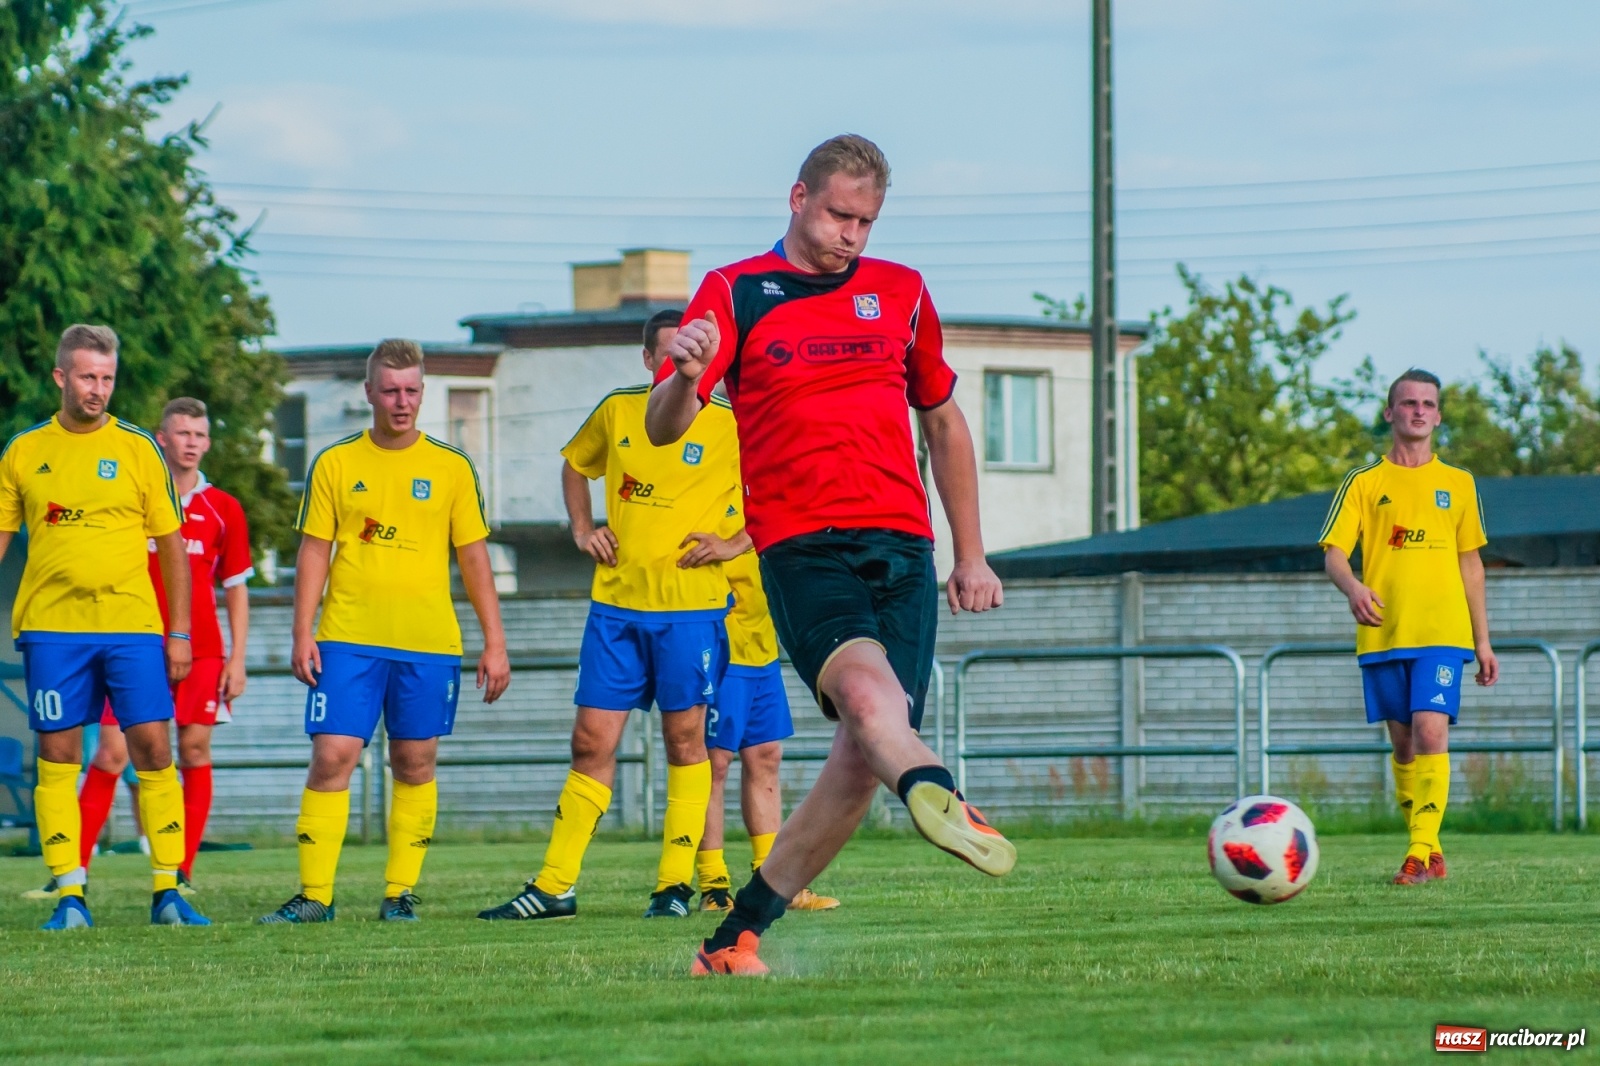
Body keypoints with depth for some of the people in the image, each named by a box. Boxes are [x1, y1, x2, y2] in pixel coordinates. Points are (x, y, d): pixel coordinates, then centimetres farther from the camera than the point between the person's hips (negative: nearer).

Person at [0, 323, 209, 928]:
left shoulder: (137, 449, 5)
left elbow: (171, 546, 8)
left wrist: (179, 632, 3)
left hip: (133, 624, -1)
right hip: (51, 627, 1)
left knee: (152, 748, -6)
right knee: (57, 757, -1)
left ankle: (168, 893, -1)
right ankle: (70, 895, 3)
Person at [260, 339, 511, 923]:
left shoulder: (451, 468, 6)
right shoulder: (335, 463, 5)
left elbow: (474, 556, 8)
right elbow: (313, 551, 6)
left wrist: (495, 642, 4)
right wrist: (302, 634, -3)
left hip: (428, 644, 1)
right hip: (348, 639, -1)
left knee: (415, 766, 3)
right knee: (332, 758, -8)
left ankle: (401, 891, 12)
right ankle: (314, 894, -5)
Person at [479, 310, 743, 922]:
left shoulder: (728, 426, -3)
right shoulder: (617, 412, 7)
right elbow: (575, 465, 26)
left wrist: (735, 542, -6)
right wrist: (583, 529, 11)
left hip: (692, 606, -3)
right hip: (616, 602, 3)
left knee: (684, 738, 0)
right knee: (591, 742, 2)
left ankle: (675, 883, 7)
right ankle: (555, 887, 5)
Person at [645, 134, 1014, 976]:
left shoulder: (900, 293, 16)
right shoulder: (735, 293, 5)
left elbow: (944, 423, 27)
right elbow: (662, 429, -4)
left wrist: (971, 555, 23)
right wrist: (684, 377, -28)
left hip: (902, 546, 4)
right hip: (800, 548, -4)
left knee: (865, 751, -6)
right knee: (865, 687, -31)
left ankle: (739, 933, 4)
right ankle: (938, 800, -62)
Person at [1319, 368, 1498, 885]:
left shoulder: (1458, 484, 12)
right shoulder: (1363, 483, 7)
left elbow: (1470, 564, 16)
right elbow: (1333, 553, -1)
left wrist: (1482, 641, 14)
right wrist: (1353, 587, -24)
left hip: (1442, 632, -1)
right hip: (1382, 634, 1)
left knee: (1431, 732, -17)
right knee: (1403, 744, 5)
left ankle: (1421, 851, -21)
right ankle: (1428, 851, 17)